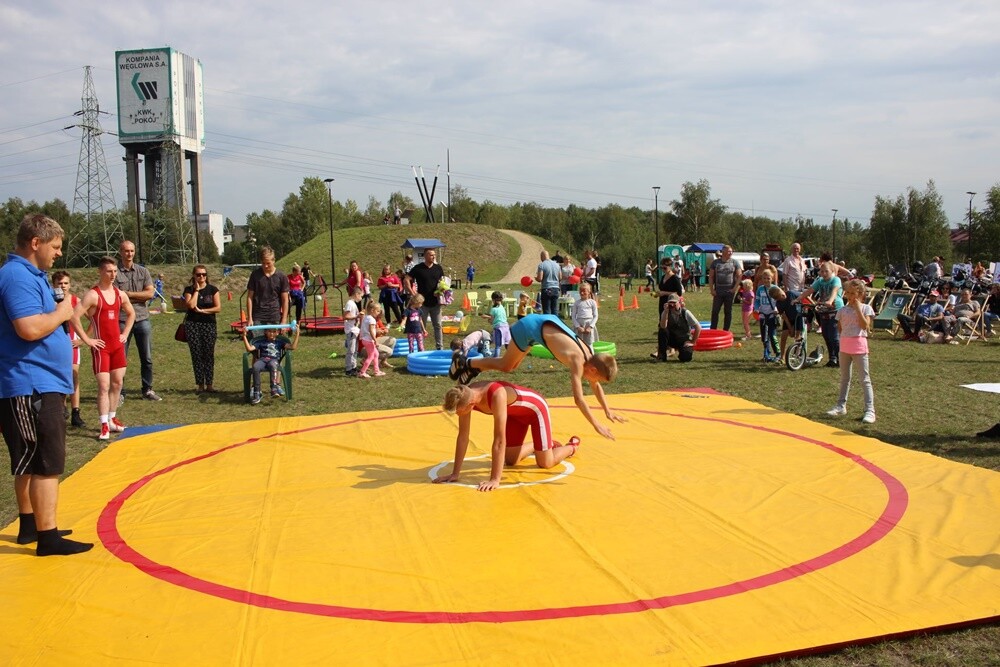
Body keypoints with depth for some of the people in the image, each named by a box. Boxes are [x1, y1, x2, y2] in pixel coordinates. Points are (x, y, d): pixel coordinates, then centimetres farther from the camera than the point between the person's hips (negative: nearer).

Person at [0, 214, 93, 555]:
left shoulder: (29, 274, 16)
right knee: (46, 463, -8)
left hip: (39, 386, 11)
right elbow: (30, 328, -28)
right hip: (32, 387, -11)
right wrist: (61, 313, -14)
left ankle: (29, 525, 28)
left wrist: (60, 311, 8)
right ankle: (47, 537, -3)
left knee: (30, 462, 17)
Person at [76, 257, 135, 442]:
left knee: (117, 383, 10)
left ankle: (112, 419, 23)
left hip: (117, 344, 7)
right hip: (101, 346, -6)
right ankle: (104, 426, -7)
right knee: (104, 386, -9)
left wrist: (125, 333, 13)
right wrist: (87, 339, -18)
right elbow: (74, 317, -21)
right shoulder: (93, 295, -13)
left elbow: (131, 313, 24)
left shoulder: (119, 294, 7)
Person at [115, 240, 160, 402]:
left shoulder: (143, 271, 9)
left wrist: (128, 294, -7)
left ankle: (147, 390, 19)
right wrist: (139, 297, -7)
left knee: (147, 358, 8)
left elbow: (150, 293, -2)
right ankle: (119, 393, 9)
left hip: (142, 319, 3)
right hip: (122, 320, -3)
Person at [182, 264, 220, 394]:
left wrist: (201, 310, -9)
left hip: (209, 325, 0)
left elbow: (218, 308, -4)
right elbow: (191, 305, -13)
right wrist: (196, 290, -7)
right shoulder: (189, 290, 4)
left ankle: (209, 384, 5)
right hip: (192, 325, 0)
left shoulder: (212, 289, 4)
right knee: (196, 355, 1)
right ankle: (200, 384, 7)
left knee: (209, 355, 0)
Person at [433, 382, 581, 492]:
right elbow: (462, 436, -18)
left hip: (536, 407, -6)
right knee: (511, 461, 10)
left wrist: (495, 480, -44)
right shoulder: (465, 397, -26)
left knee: (545, 463, -3)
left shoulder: (497, 395, -46)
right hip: (516, 412, 6)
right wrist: (455, 473, -17)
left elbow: (499, 441, -45)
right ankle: (536, 445, 39)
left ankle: (572, 446, 26)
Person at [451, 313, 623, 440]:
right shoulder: (578, 361, -31)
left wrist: (608, 411, 10)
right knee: (505, 367, 7)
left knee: (511, 366, 20)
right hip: (533, 326, -8)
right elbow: (578, 399, -38)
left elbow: (596, 387, 11)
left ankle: (470, 365, 33)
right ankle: (463, 363, 23)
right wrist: (596, 425, -36)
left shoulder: (591, 357, -8)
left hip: (547, 323, 8)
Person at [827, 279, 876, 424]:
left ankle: (870, 410, -5)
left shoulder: (865, 308, -2)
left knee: (865, 379, -5)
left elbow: (865, 325, -17)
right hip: (844, 345, 5)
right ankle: (841, 406, 25)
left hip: (859, 346, -5)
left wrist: (858, 308, -16)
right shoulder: (843, 310, 9)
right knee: (844, 378, 15)